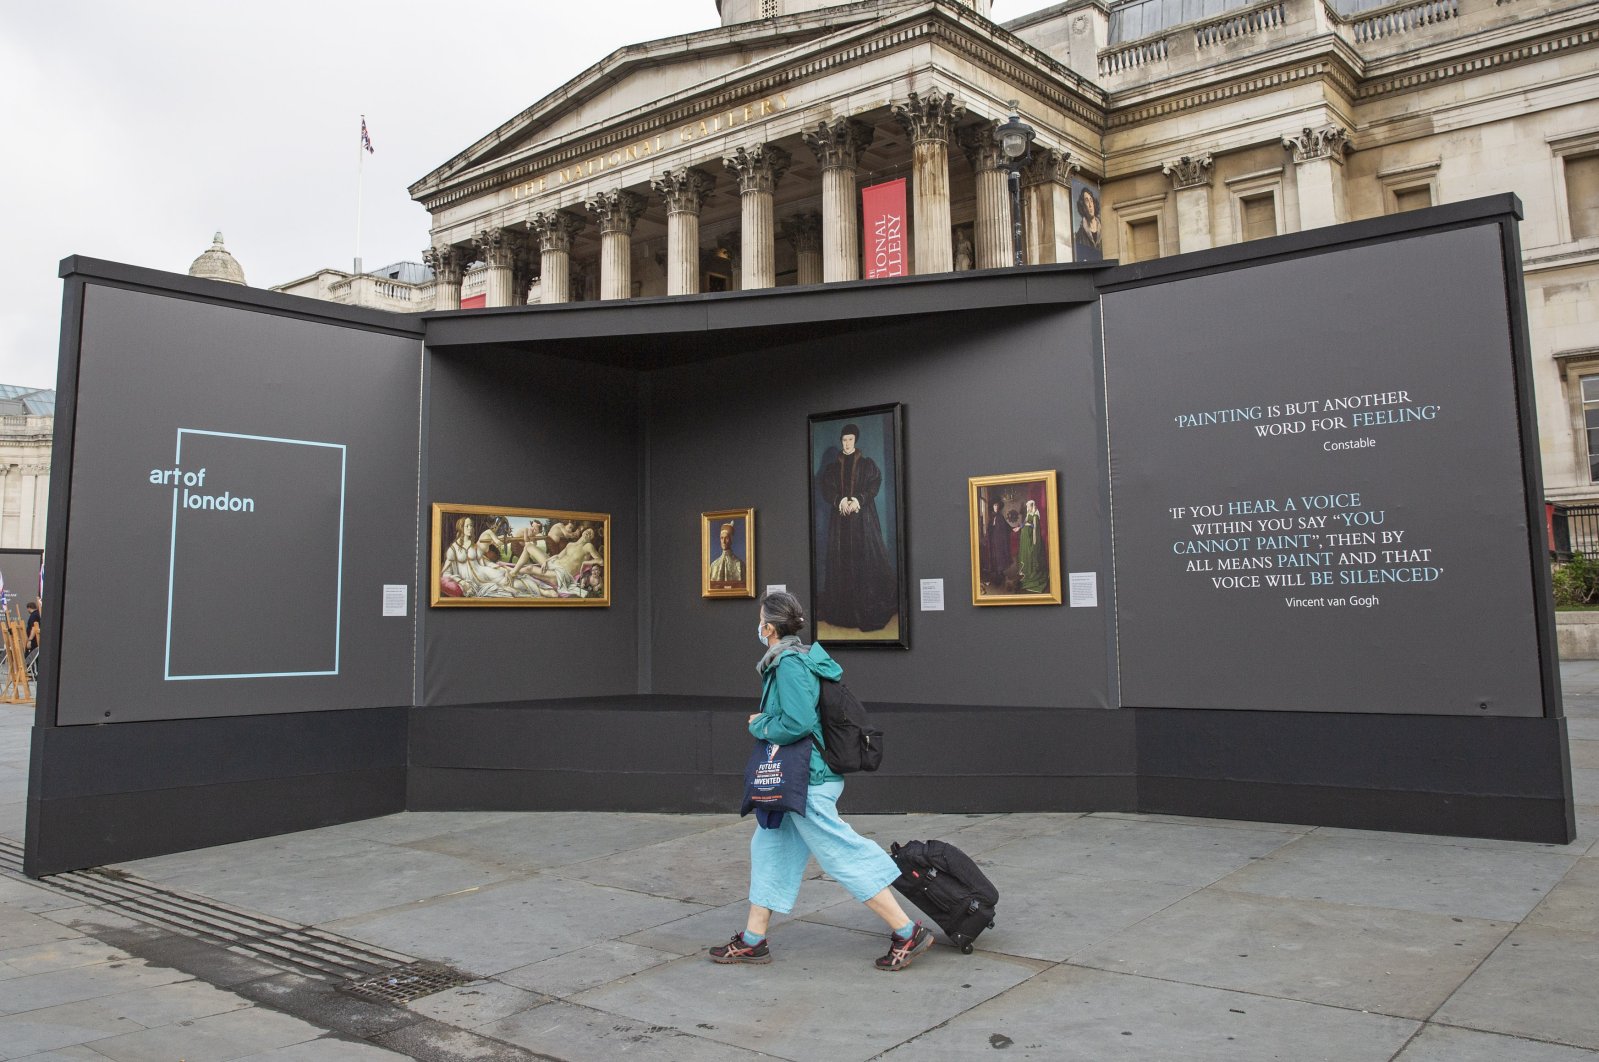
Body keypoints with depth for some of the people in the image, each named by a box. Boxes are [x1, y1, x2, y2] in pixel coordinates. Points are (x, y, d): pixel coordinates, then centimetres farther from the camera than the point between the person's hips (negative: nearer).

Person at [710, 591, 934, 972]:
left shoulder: (789, 663, -18)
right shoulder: (802, 658, 12)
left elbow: (797, 723, -26)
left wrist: (759, 725, -10)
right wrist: (766, 722, 15)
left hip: (808, 783, -11)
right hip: (796, 781, 11)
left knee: (842, 855, -5)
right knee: (770, 848, 15)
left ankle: (907, 933, 2)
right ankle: (753, 940, 25)